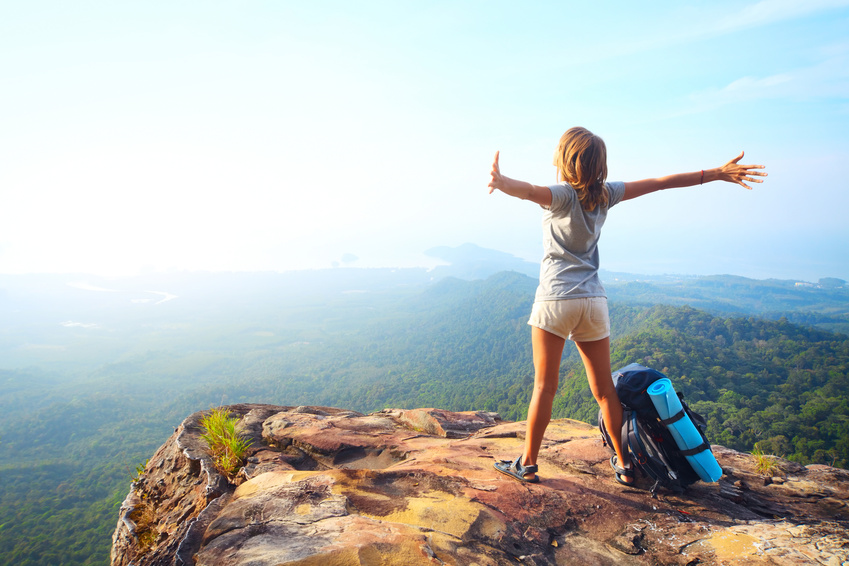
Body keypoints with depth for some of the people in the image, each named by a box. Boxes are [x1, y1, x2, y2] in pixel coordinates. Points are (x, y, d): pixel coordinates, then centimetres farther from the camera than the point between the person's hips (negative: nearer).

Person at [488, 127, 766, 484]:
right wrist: (717, 174, 21)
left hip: (556, 299, -5)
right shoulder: (605, 194, 7)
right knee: (605, 388, 14)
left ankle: (527, 464, 11)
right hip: (594, 301, 5)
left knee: (545, 386, 2)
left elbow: (530, 190, -31)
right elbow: (661, 182, 13)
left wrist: (503, 183, -50)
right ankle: (623, 464, 26)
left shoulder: (562, 194, -7)